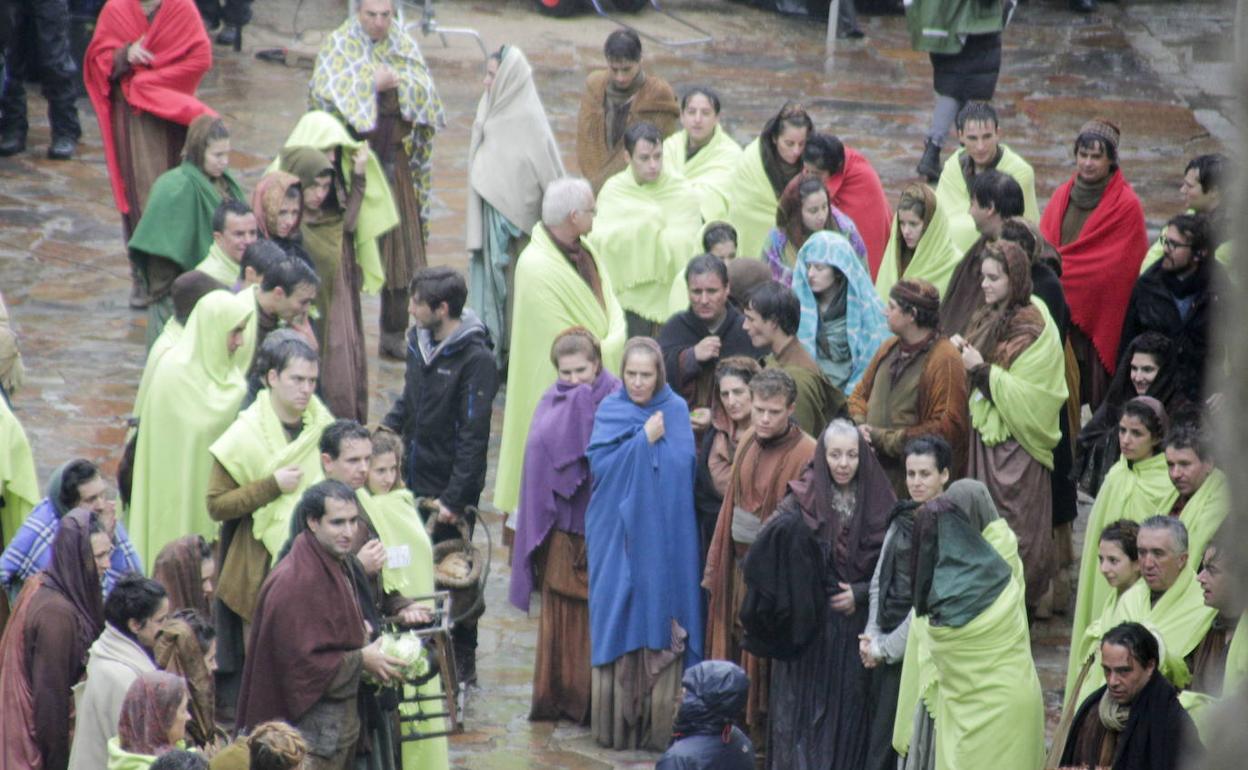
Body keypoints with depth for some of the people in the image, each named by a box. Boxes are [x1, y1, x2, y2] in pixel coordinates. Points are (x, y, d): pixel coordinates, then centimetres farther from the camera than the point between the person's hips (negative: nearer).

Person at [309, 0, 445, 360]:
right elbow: (325, 91, -16)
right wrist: (372, 83, -17)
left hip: (395, 161, 3)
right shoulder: (338, 46, -1)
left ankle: (395, 335, 11)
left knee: (401, 248, 2)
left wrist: (396, 82, -16)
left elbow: (428, 95, 0)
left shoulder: (404, 46, 9)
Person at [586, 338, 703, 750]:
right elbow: (599, 464, -10)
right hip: (620, 536, -1)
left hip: (665, 538, 2)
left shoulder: (676, 411, 7)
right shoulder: (611, 411, 2)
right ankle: (617, 725, 3)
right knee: (620, 623, -2)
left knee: (663, 626, -1)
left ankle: (659, 724, 3)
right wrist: (644, 439, -12)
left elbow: (688, 468, 9)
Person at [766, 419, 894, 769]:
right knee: (804, 712, -4)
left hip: (856, 631, 1)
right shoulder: (799, 504, -1)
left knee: (850, 712, 2)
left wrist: (859, 594, -8)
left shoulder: (878, 507, 2)